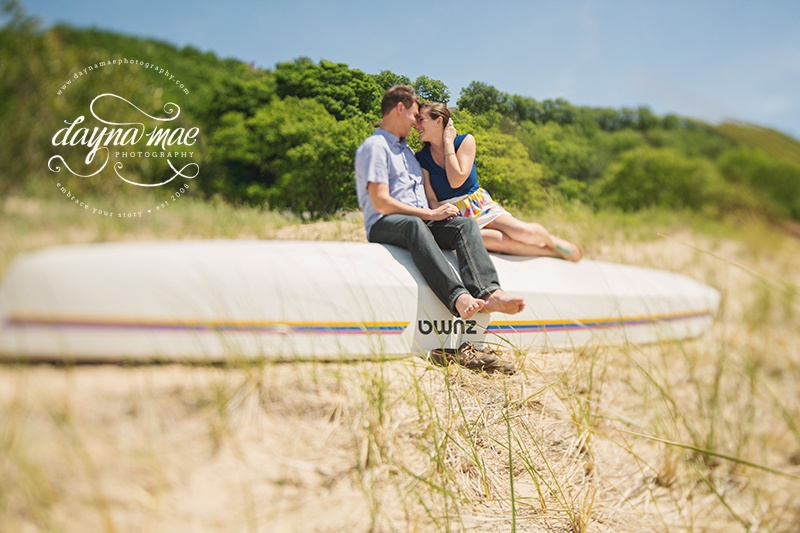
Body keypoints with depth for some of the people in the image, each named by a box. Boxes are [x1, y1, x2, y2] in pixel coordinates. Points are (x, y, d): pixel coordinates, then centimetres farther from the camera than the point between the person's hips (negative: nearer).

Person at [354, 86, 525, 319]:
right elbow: (381, 203, -12)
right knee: (414, 225, -41)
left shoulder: (406, 149, 31)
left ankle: (489, 292, -45)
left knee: (465, 224, -21)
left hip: (421, 220, 7)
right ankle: (458, 298, -59)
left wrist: (440, 210, 5)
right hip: (384, 225, -7)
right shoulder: (374, 146, 1)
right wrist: (430, 214, -13)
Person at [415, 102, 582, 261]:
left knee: (522, 231, -22)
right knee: (497, 239, -28)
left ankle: (552, 241, 12)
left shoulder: (465, 141, -2)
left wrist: (448, 142, -12)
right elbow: (431, 198, -4)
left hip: (480, 205, 1)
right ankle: (553, 251, -9)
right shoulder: (421, 159, -1)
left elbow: (456, 181, -15)